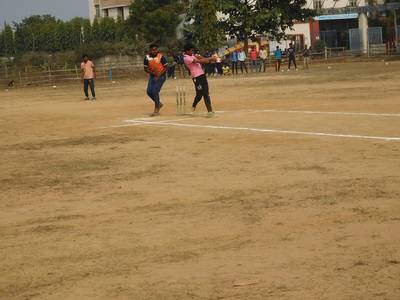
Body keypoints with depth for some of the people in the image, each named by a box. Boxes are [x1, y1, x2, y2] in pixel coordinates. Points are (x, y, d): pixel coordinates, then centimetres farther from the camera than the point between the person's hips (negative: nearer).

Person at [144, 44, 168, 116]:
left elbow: (165, 68, -11)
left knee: (155, 91, -14)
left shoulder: (161, 57, -15)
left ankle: (156, 110, -3)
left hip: (161, 76, -5)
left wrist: (158, 75, -18)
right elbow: (146, 69, 2)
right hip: (152, 75, 5)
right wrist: (152, 73, -15)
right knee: (149, 91, -1)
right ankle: (159, 103, 23)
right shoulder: (147, 58, -4)